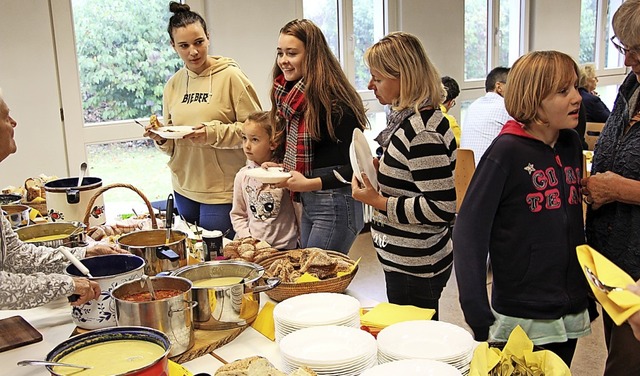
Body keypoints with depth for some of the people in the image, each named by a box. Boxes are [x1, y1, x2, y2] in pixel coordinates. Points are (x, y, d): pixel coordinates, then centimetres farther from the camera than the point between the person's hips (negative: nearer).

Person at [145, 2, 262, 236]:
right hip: (184, 189, 5)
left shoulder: (231, 76, -8)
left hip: (222, 191, -5)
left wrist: (214, 133, -21)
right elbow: (171, 143, 16)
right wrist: (161, 139, -5)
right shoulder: (173, 85, 8)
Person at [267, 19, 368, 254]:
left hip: (335, 206, -8)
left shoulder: (332, 100, -17)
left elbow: (354, 167, -17)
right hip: (307, 204, 9)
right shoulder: (290, 97, 7)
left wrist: (309, 183, -24)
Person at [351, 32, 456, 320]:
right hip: (406, 260, 10)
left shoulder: (422, 132, -24)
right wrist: (381, 172, 5)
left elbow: (442, 207, -25)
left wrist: (379, 202, -21)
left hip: (414, 268, -10)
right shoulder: (411, 118, 7)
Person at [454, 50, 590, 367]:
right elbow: (468, 231, -17)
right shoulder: (507, 151, -15)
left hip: (571, 315, 6)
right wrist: (479, 318, -20)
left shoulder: (572, 145, 3)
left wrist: (589, 295, 12)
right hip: (522, 318, -6)